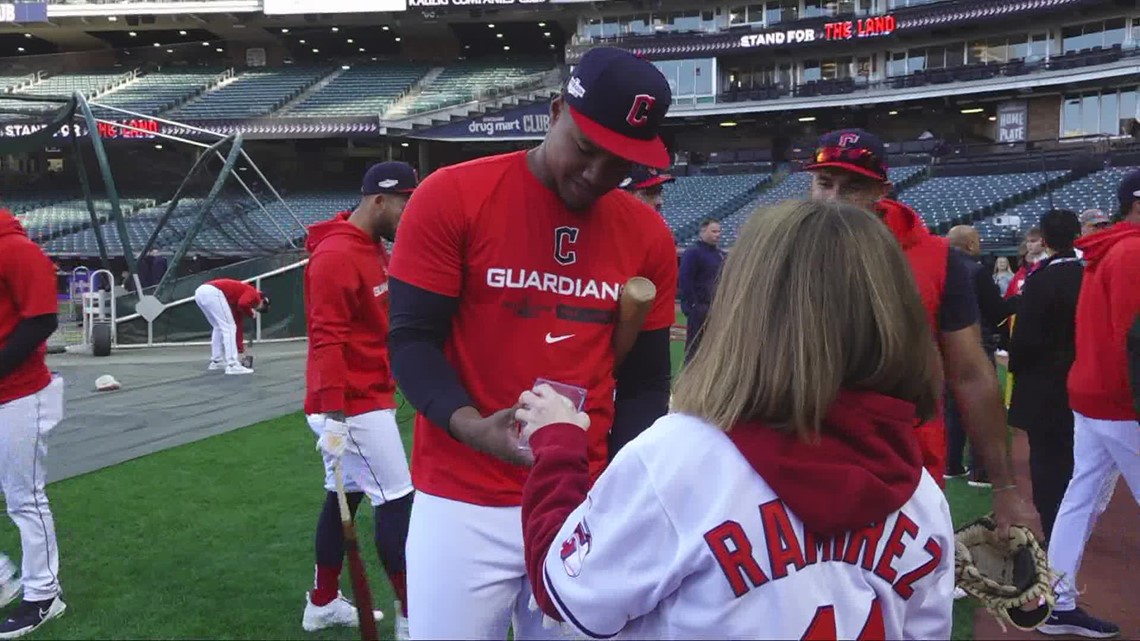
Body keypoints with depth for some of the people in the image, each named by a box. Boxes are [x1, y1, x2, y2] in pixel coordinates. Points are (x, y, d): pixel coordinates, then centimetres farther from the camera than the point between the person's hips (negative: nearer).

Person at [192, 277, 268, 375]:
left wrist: (240, 350, 39)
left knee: (219, 328, 25)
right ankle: (233, 366, -5)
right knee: (229, 328, -2)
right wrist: (250, 314, 9)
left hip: (200, 291, 9)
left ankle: (216, 361, 29)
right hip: (213, 292, -9)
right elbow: (243, 304, -13)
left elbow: (237, 326, 35)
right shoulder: (253, 293, 11)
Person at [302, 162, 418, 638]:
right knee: (398, 500, -5)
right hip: (353, 405, -10)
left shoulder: (374, 249, 14)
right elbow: (326, 340, -23)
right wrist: (333, 415, -25)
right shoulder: (335, 255, -18)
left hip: (365, 400, 10)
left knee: (345, 496, 15)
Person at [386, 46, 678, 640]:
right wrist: (467, 424, -24)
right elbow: (411, 340, -7)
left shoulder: (649, 237, 3)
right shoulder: (450, 197, -8)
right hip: (462, 503, -3)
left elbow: (644, 382, 7)